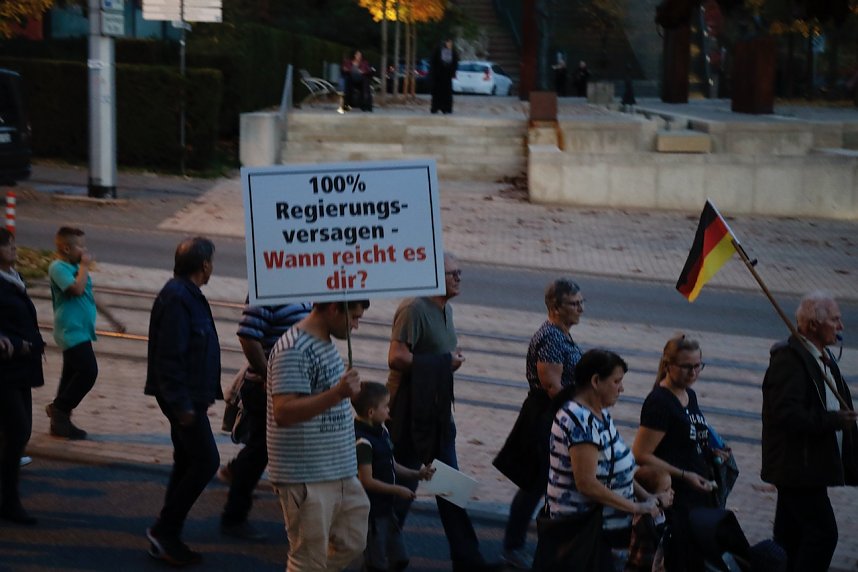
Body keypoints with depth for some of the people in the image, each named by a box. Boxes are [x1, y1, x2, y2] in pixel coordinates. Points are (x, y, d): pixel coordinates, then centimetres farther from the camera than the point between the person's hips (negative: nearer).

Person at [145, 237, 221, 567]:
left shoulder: (188, 295, 13)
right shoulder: (176, 299, -20)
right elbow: (169, 356, -24)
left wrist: (202, 395, 20)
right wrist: (182, 403, -23)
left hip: (190, 396, 11)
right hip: (183, 397, -11)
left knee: (187, 463, 14)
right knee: (206, 461, -9)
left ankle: (167, 539, 21)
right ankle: (164, 530, -1)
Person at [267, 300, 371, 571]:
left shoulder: (326, 343, 13)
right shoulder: (293, 350, -20)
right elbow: (283, 412, -29)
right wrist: (337, 394, -38)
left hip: (340, 473, 10)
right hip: (306, 479, -10)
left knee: (350, 544, 16)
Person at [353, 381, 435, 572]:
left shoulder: (381, 432, 8)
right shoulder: (363, 442, -22)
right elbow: (367, 481, -22)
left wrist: (416, 475, 3)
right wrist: (398, 490, -14)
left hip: (385, 508, 9)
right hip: (371, 511, -9)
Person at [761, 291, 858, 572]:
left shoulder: (824, 358, 14)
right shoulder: (789, 359, -18)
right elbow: (788, 414, -27)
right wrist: (835, 421, -21)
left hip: (810, 465, 10)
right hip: (798, 466, -10)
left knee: (791, 534, 15)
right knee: (823, 533, -11)